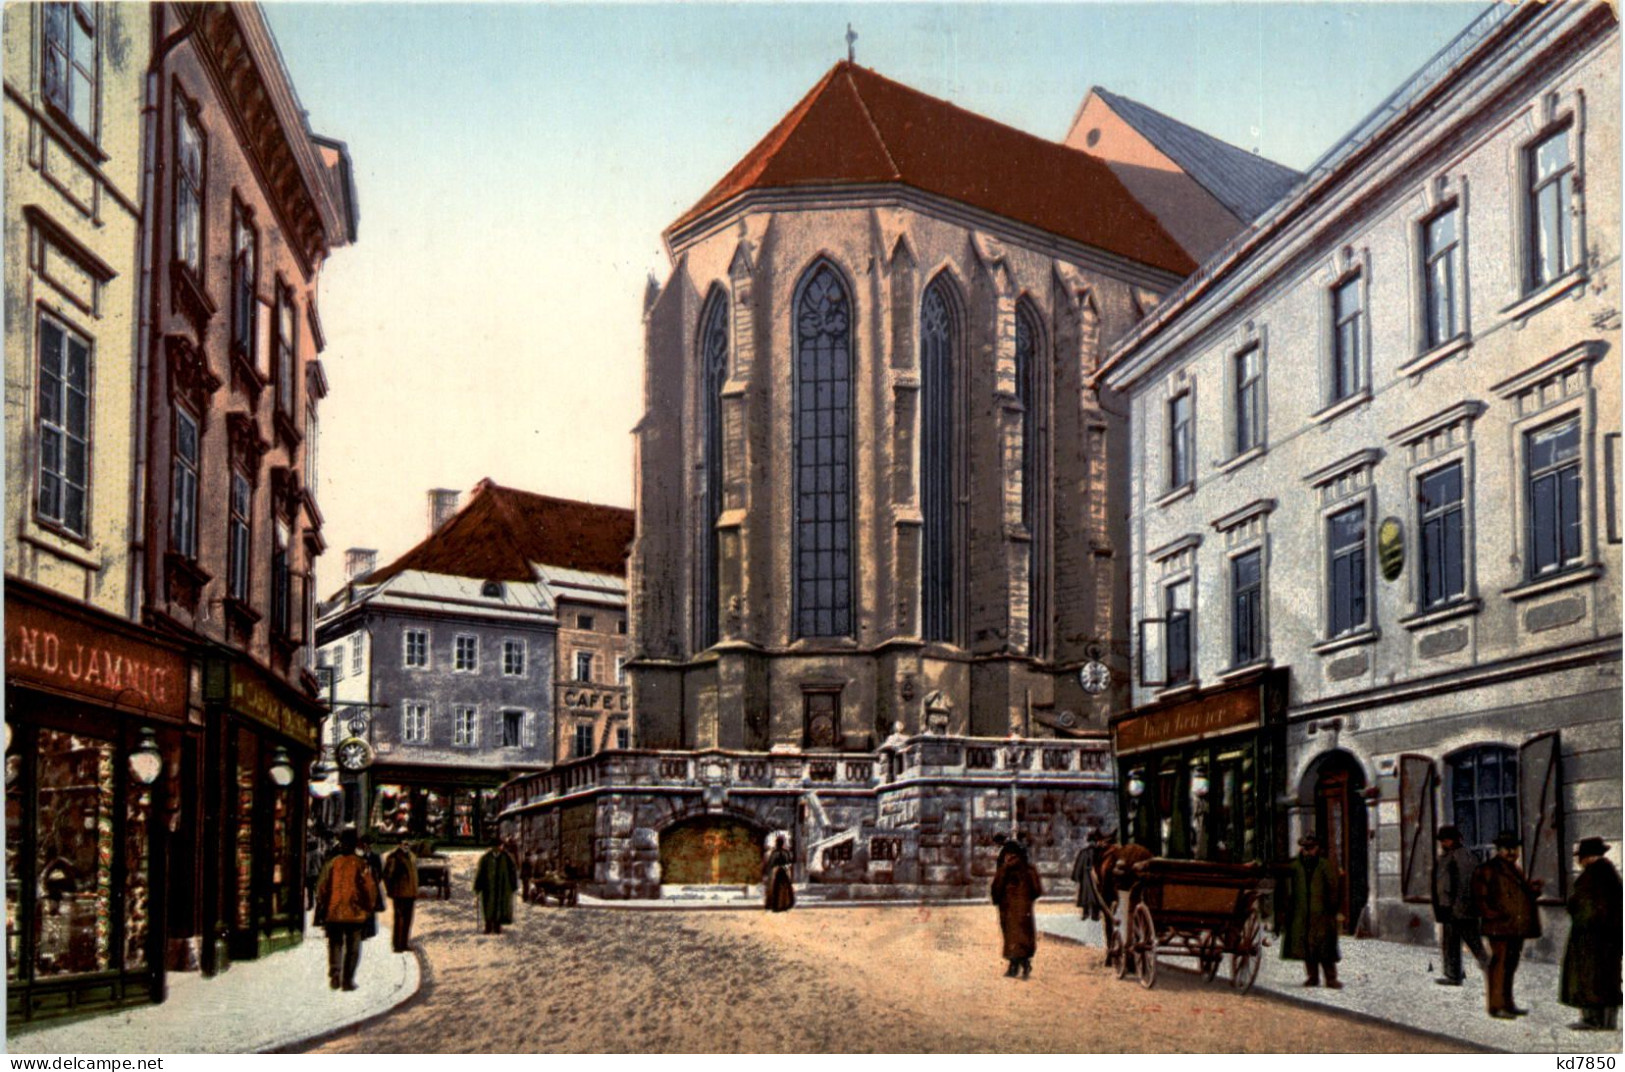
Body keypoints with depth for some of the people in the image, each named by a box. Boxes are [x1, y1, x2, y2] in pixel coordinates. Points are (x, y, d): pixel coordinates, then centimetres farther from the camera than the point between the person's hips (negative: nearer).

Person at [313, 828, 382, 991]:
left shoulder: (331, 863, 0)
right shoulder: (361, 864, -4)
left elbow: (322, 888, 3)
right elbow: (370, 888, -3)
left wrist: (321, 910, 12)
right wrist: (370, 908, 10)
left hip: (333, 912, 2)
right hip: (355, 913, -1)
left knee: (335, 944, 12)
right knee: (352, 947, 8)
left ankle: (334, 974, -7)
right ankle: (347, 980, 5)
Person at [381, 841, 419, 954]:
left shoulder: (411, 857, 14)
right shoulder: (394, 857, -10)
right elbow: (387, 875, -11)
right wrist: (391, 892, -13)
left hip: (410, 894, 7)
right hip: (399, 894, -7)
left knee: (407, 920, 11)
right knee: (398, 919, -4)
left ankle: (404, 943, 19)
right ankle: (397, 945, 2)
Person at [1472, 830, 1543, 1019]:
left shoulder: (1516, 870, 20)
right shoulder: (1486, 870, -6)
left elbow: (1522, 894, 25)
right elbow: (1480, 898, -11)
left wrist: (1533, 889, 5)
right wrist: (1493, 915, -22)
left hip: (1517, 928, 8)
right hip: (1500, 927, -8)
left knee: (1510, 966, 14)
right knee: (1499, 964, -9)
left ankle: (1507, 1004, 23)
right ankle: (1496, 1005, -6)